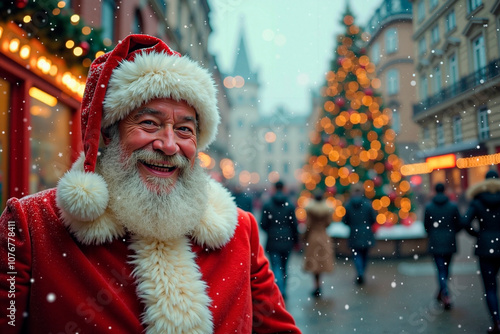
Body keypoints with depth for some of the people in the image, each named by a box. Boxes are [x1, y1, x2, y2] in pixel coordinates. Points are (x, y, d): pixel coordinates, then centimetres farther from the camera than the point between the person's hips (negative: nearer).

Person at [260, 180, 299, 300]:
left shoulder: (267, 204, -5)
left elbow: (263, 224, -5)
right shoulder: (290, 205, -3)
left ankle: (280, 291, -14)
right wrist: (296, 239, 10)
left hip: (273, 241, -2)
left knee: (276, 267, 1)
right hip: (287, 240, 2)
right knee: (284, 267, 16)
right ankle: (283, 290, 27)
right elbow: (294, 224, -2)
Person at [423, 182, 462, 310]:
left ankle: (446, 296, -15)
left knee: (441, 269, 1)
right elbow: (459, 225, -1)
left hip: (435, 243, -1)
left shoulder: (428, 207, -6)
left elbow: (426, 225, -1)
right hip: (449, 242, 2)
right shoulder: (453, 206, -4)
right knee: (446, 268, 18)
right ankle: (441, 293, 31)